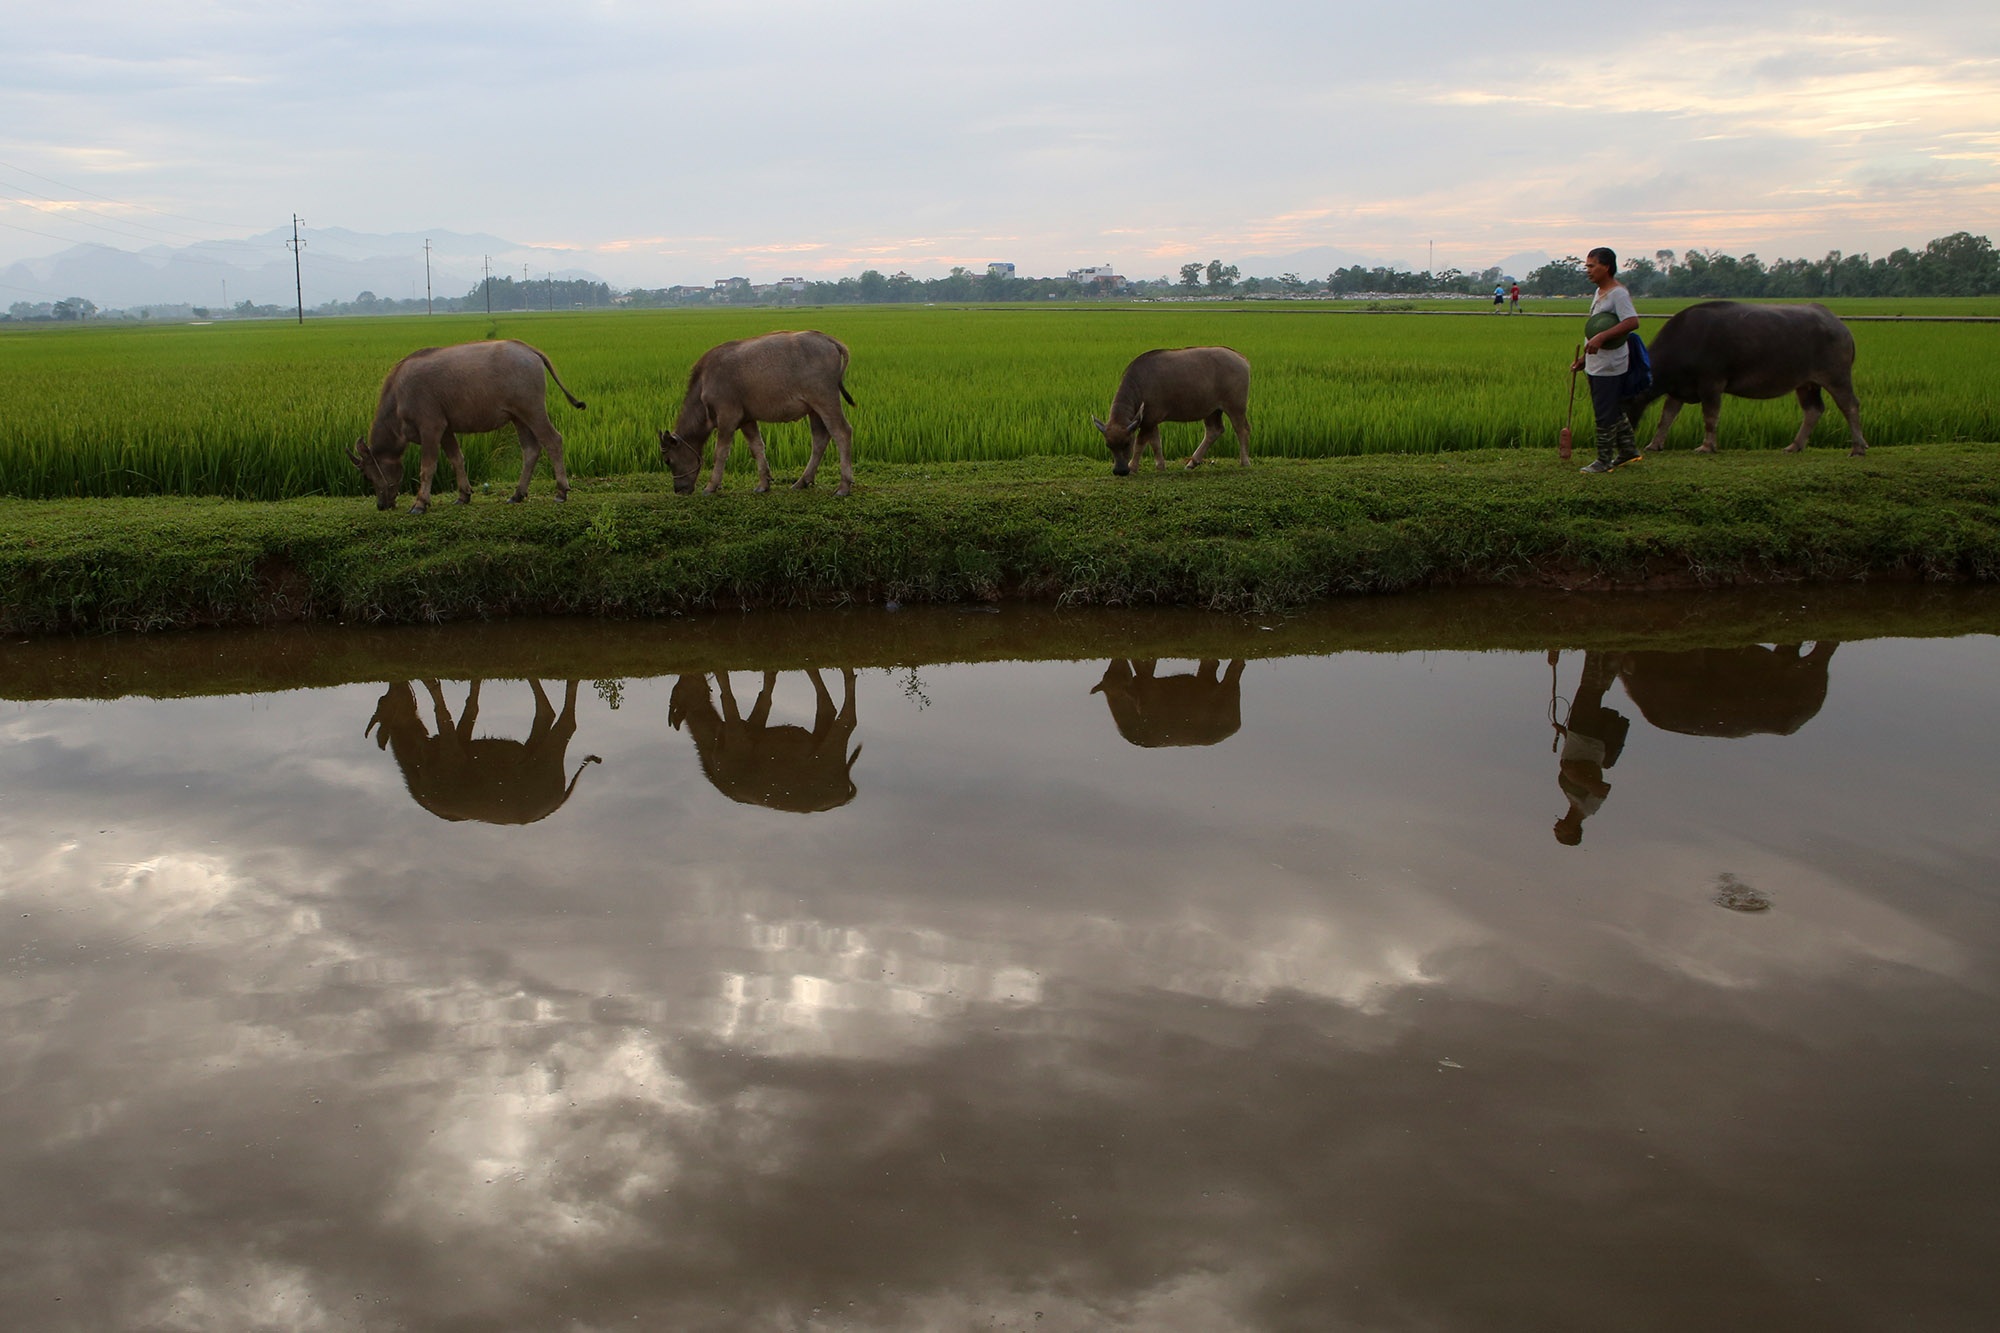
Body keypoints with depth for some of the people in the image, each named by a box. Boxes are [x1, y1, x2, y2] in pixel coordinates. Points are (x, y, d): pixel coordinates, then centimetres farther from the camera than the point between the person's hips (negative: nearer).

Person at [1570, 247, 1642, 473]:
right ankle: (1628, 450, 28)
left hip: (1608, 366, -10)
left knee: (1605, 413, -4)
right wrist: (1583, 358, 25)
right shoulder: (1600, 292, 16)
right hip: (1595, 364, 10)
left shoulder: (1618, 293, -16)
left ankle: (1604, 461, 4)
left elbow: (1632, 321, -30)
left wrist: (1602, 337, -36)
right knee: (1614, 410, 17)